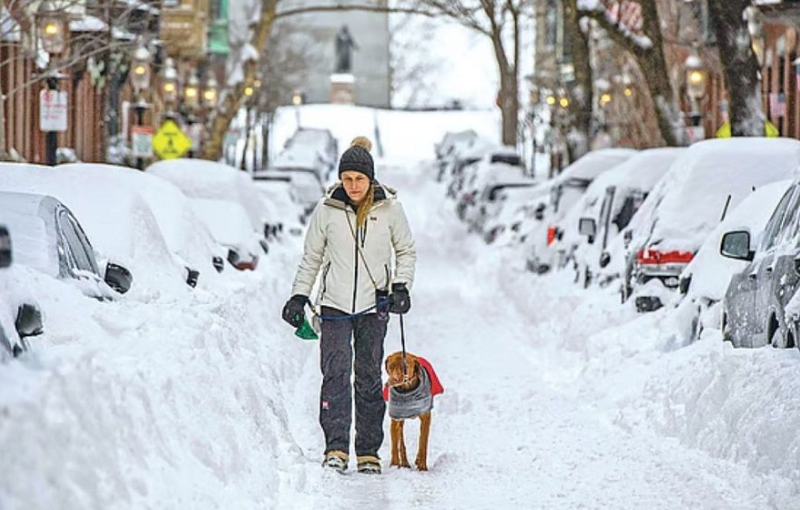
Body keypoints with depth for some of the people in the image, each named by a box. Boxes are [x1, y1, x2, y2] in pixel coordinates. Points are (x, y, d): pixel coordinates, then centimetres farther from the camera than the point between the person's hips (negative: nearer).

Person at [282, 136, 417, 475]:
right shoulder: (327, 209, -1)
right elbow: (311, 257, 10)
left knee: (369, 378, 5)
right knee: (335, 373, -11)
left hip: (374, 307, 0)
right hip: (335, 305, 0)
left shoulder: (389, 208, -2)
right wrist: (299, 296, 6)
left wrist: (401, 286, -3)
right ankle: (336, 448, -15)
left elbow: (406, 251, 11)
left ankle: (368, 452, 10)